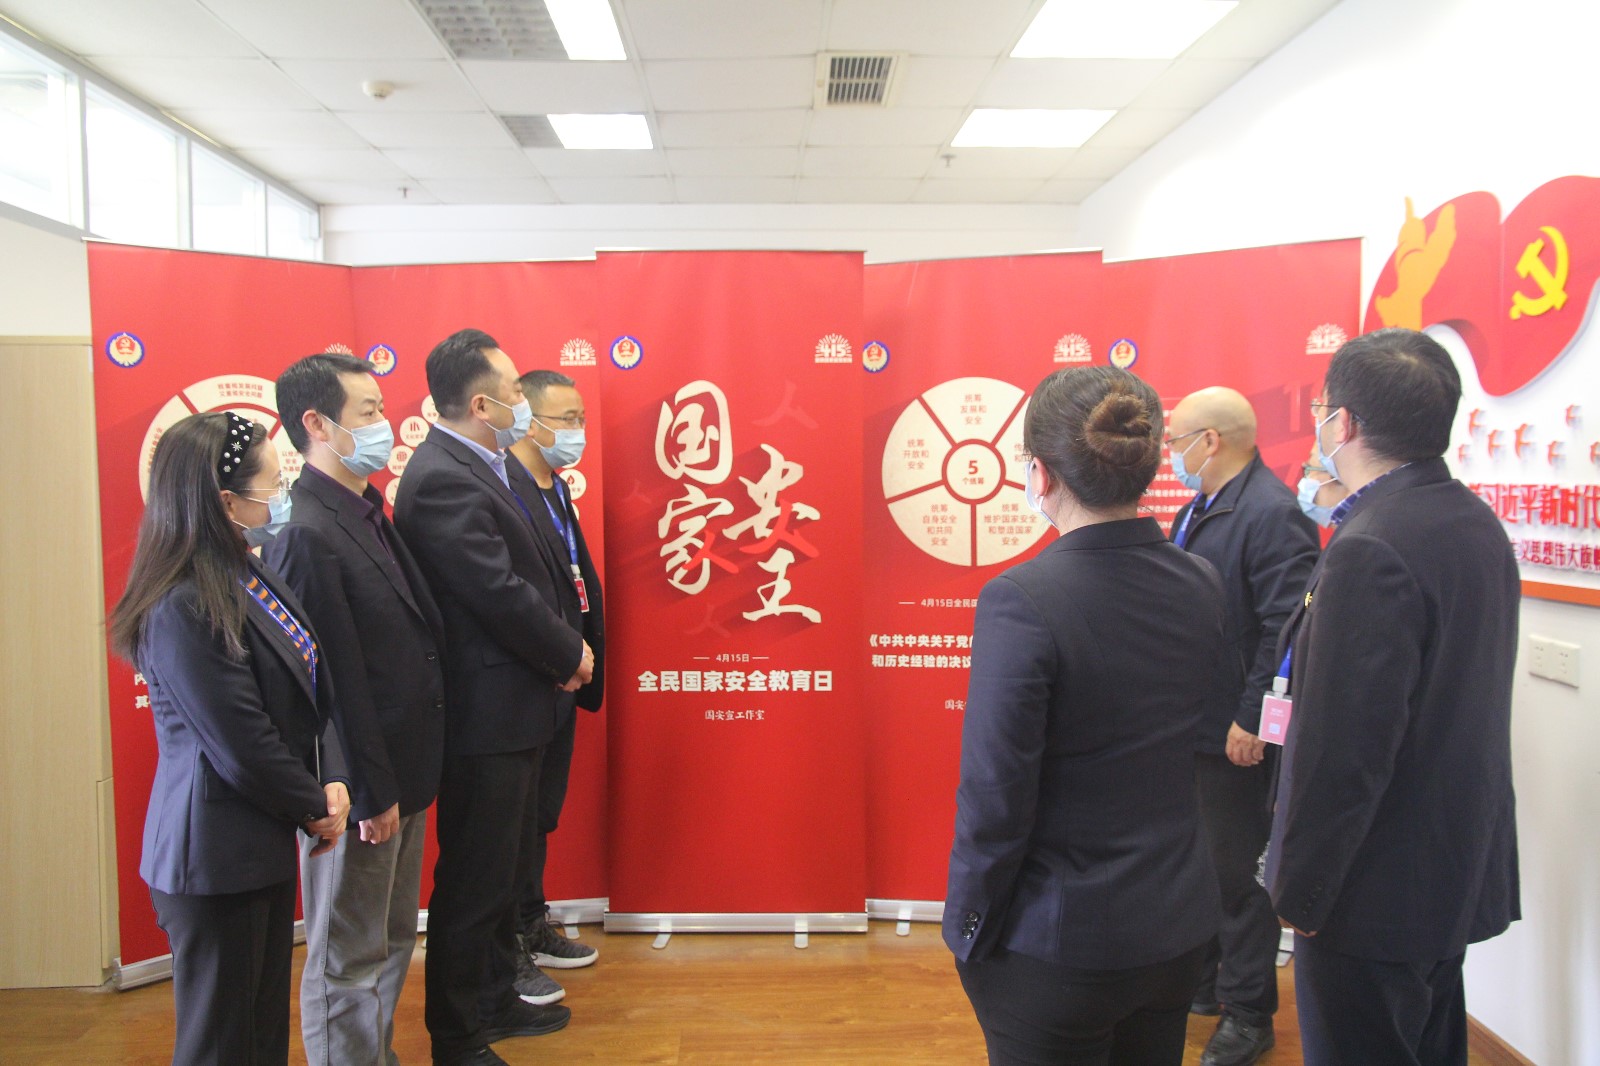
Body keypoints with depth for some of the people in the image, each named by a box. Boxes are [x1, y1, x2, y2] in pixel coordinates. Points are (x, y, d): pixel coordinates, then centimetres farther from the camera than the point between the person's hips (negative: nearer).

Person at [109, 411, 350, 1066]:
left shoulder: (254, 579, 4)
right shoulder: (183, 612, -24)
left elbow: (313, 692, 7)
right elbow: (243, 750, -21)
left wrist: (333, 782, -6)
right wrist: (316, 808, -7)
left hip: (268, 842, 8)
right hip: (219, 860, -8)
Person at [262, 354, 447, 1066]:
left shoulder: (366, 512, 8)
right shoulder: (305, 532, -22)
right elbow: (336, 679, -23)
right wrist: (372, 792, -19)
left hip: (403, 771, 10)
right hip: (359, 788, -9)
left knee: (392, 943, 23)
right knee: (350, 958, 8)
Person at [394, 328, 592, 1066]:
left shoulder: (498, 467, 10)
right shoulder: (441, 480, -22)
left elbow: (543, 565, 13)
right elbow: (501, 594, -24)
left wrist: (570, 643, 0)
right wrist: (570, 654, -11)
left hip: (518, 707, 10)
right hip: (486, 715, -10)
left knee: (503, 866, 23)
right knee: (474, 879, 4)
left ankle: (494, 999, 40)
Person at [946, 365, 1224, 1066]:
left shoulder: (1021, 601, -25)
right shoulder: (1203, 586, -4)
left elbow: (995, 801, -21)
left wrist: (968, 932, -7)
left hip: (1057, 947, -6)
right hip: (1180, 928, 6)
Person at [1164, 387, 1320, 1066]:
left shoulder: (1272, 514, -19)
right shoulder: (1198, 511, 11)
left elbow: (1288, 629, -24)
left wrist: (1251, 721, -23)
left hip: (1236, 736, -9)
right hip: (1188, 727, 9)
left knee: (1238, 873, 5)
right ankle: (1199, 985, 39)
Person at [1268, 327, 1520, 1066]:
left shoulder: (1372, 552, -26)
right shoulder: (1475, 523, 4)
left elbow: (1343, 751, -26)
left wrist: (1300, 889, -15)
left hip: (1378, 893, -9)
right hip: (1463, 867, 10)